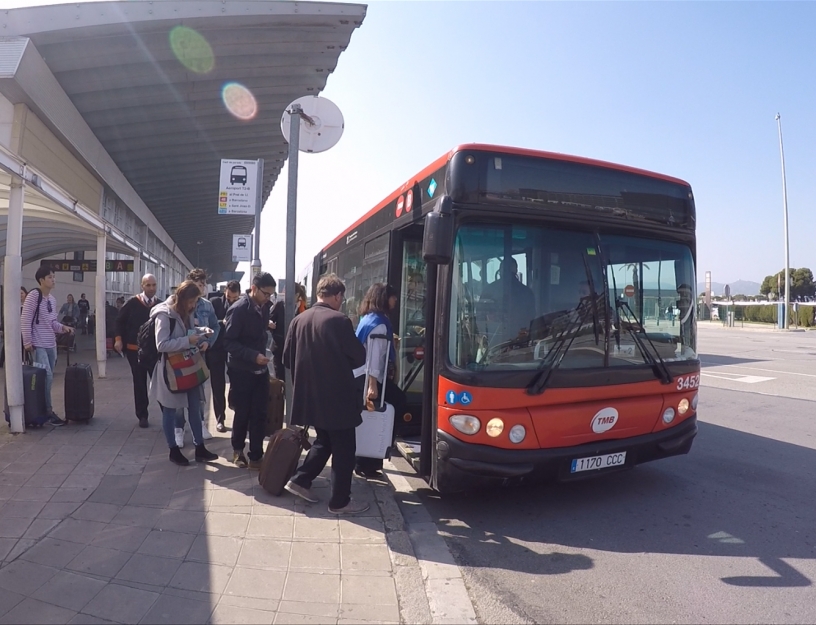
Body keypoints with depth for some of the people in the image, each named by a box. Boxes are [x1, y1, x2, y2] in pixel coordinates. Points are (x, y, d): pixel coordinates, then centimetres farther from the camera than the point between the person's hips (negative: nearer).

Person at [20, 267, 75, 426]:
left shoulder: (52, 299, 13)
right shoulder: (33, 296, -10)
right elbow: (25, 320, -13)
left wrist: (62, 327, -1)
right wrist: (27, 342, -16)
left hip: (51, 344, 8)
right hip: (38, 345, -8)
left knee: (48, 377, 10)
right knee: (47, 376, -12)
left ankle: (44, 409, 19)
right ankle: (48, 411, -3)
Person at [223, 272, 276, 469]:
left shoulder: (265, 307, 2)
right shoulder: (239, 309, -17)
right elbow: (229, 342, -19)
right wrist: (253, 356, -26)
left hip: (260, 369, 5)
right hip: (241, 370, -5)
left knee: (259, 414, 5)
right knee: (242, 413, 8)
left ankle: (256, 456, 16)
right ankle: (238, 450, 30)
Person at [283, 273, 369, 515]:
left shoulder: (298, 320, 1)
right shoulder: (339, 321, -17)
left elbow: (287, 358, 6)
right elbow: (359, 358, -9)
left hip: (309, 395, 7)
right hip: (336, 396, -7)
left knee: (324, 441, 25)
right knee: (344, 448, 7)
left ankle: (300, 480, 24)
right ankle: (340, 501, 15)